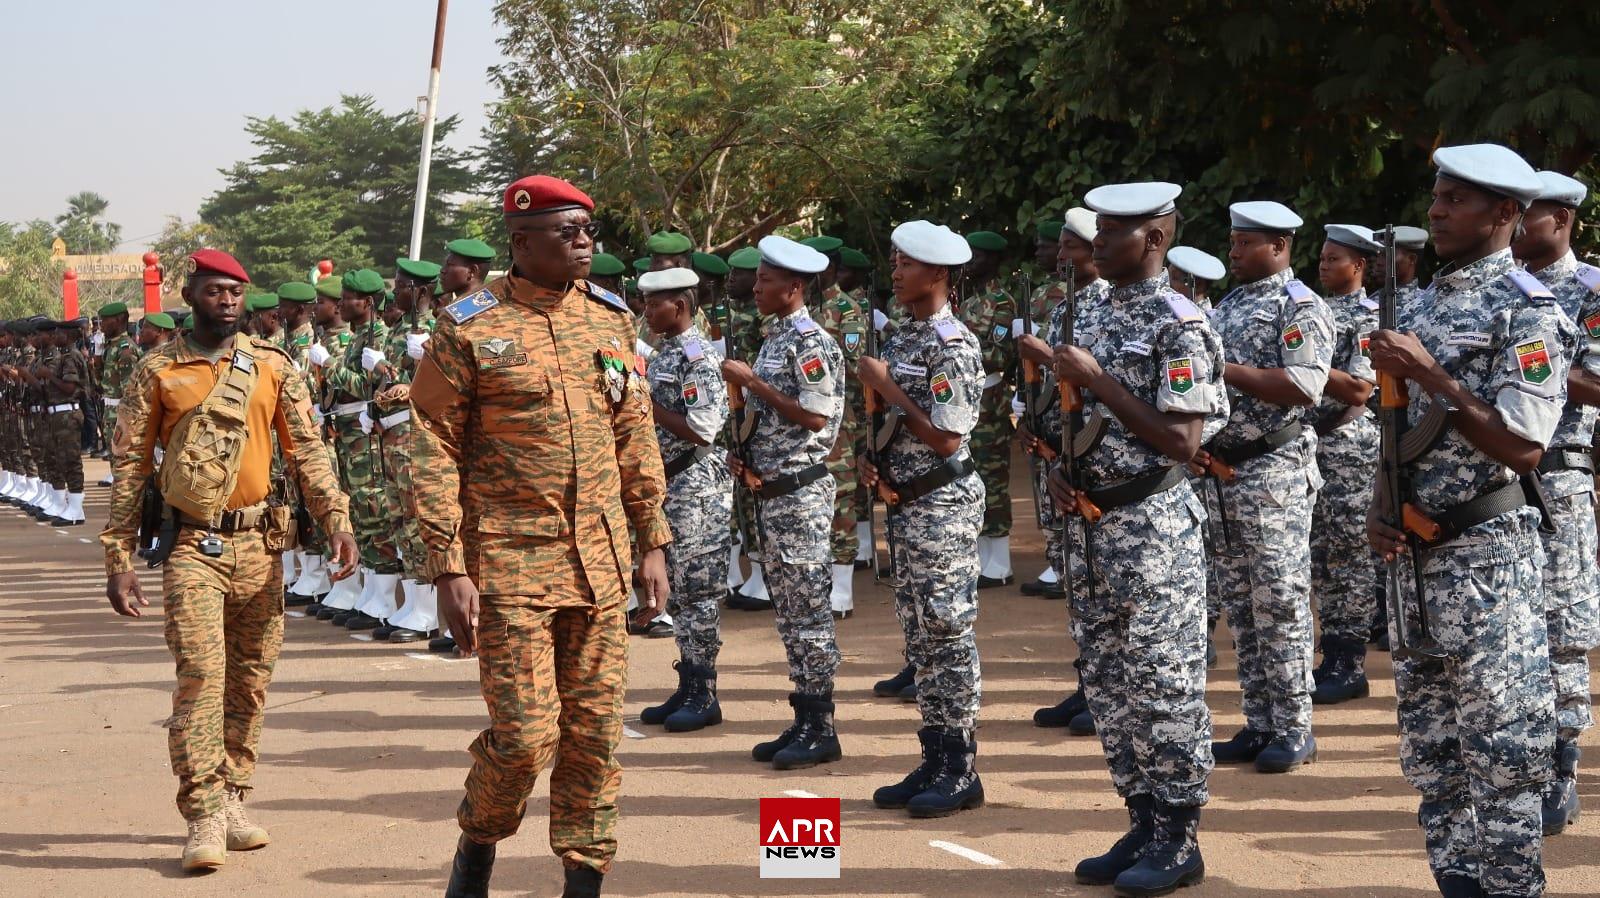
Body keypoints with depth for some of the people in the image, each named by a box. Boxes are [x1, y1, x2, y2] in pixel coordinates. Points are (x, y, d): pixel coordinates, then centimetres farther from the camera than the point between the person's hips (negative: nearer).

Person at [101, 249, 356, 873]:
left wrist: (338, 522, -7)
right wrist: (119, 559, -3)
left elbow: (307, 448, 6)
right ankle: (204, 820, -11)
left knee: (250, 680, 8)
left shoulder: (272, 366, 7)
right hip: (191, 545, -3)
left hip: (259, 544, 3)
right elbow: (129, 466, 2)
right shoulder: (157, 370, 1)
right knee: (200, 672, -13)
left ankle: (232, 802, 19)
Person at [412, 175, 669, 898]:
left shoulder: (610, 320, 10)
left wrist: (653, 543, 12)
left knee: (594, 730, 7)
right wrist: (449, 568, -11)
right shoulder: (468, 328, -5)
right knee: (525, 734, -7)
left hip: (600, 562, 5)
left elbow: (636, 440, 16)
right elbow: (435, 451, -6)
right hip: (510, 563, -5)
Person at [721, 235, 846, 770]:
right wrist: (744, 457, 6)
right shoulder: (773, 339, 15)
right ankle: (803, 721, 18)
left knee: (808, 610, -5)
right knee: (789, 611, 12)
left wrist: (751, 382, -16)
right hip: (769, 490, 10)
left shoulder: (811, 342, -13)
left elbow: (815, 416, -20)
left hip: (800, 491, -10)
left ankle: (820, 729, 0)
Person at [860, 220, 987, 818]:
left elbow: (947, 438, -20)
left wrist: (886, 387, -14)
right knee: (920, 634, 12)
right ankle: (935, 761, 19)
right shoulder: (902, 337, 13)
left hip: (943, 504, -9)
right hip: (904, 501, 9)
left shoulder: (952, 346, -15)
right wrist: (871, 458, 4)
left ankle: (961, 772, 1)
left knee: (948, 633, -5)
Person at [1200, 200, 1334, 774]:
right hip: (1223, 470, 8)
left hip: (1275, 472, -8)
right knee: (1241, 605, 10)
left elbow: (1305, 387, -20)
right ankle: (1259, 726, 17)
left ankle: (1294, 732, 2)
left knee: (1280, 603, -5)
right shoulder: (1226, 307, 18)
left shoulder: (1299, 307, -7)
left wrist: (1226, 369, -19)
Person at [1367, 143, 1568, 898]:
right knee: (1429, 741, 13)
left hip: (1487, 552, -8)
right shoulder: (1420, 306, 13)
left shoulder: (1526, 311, -11)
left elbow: (1522, 446, -19)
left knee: (1501, 746, -3)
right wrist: (1380, 509, 3)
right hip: (1414, 553, 8)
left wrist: (1430, 375, -21)